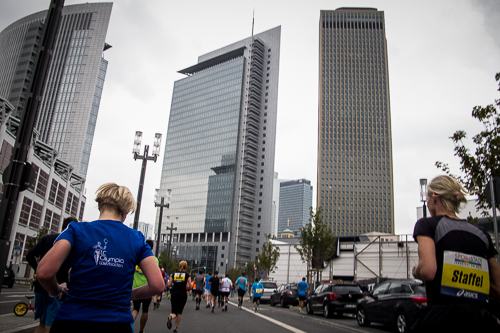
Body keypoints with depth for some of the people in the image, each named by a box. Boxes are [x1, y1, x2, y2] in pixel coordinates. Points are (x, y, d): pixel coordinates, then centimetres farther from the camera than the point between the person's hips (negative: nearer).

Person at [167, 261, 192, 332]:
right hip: (183, 294, -1)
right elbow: (190, 286, -6)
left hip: (174, 294, 1)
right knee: (180, 312, 16)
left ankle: (170, 317, -35)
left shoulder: (174, 274, 6)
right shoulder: (187, 275, -1)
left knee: (174, 312, 0)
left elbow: (169, 284, 0)